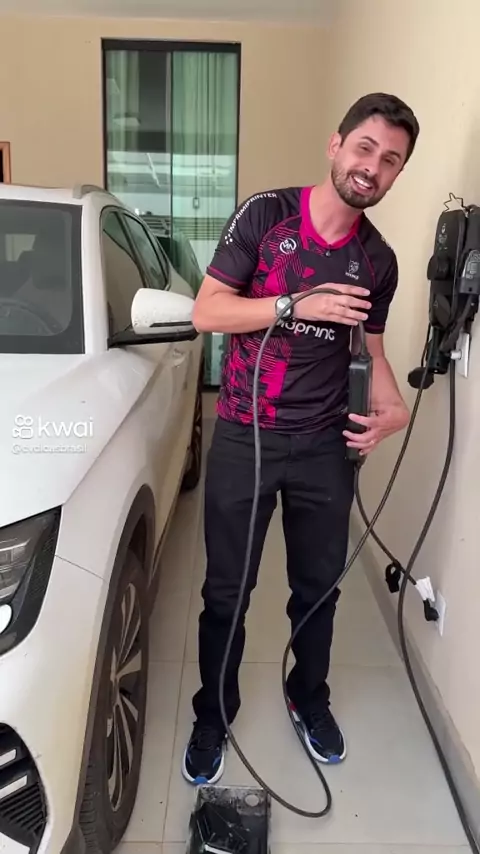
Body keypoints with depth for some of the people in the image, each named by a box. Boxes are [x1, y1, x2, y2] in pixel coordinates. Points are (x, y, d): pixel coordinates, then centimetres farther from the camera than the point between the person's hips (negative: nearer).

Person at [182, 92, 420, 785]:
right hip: (243, 440, -3)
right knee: (226, 592, 9)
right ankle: (212, 715, 34)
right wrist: (298, 304, -21)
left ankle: (309, 697, 45)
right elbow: (207, 312, -10)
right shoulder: (265, 215, -7)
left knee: (318, 587, 17)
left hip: (325, 446, 3)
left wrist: (391, 407, -5)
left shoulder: (378, 260, 4)